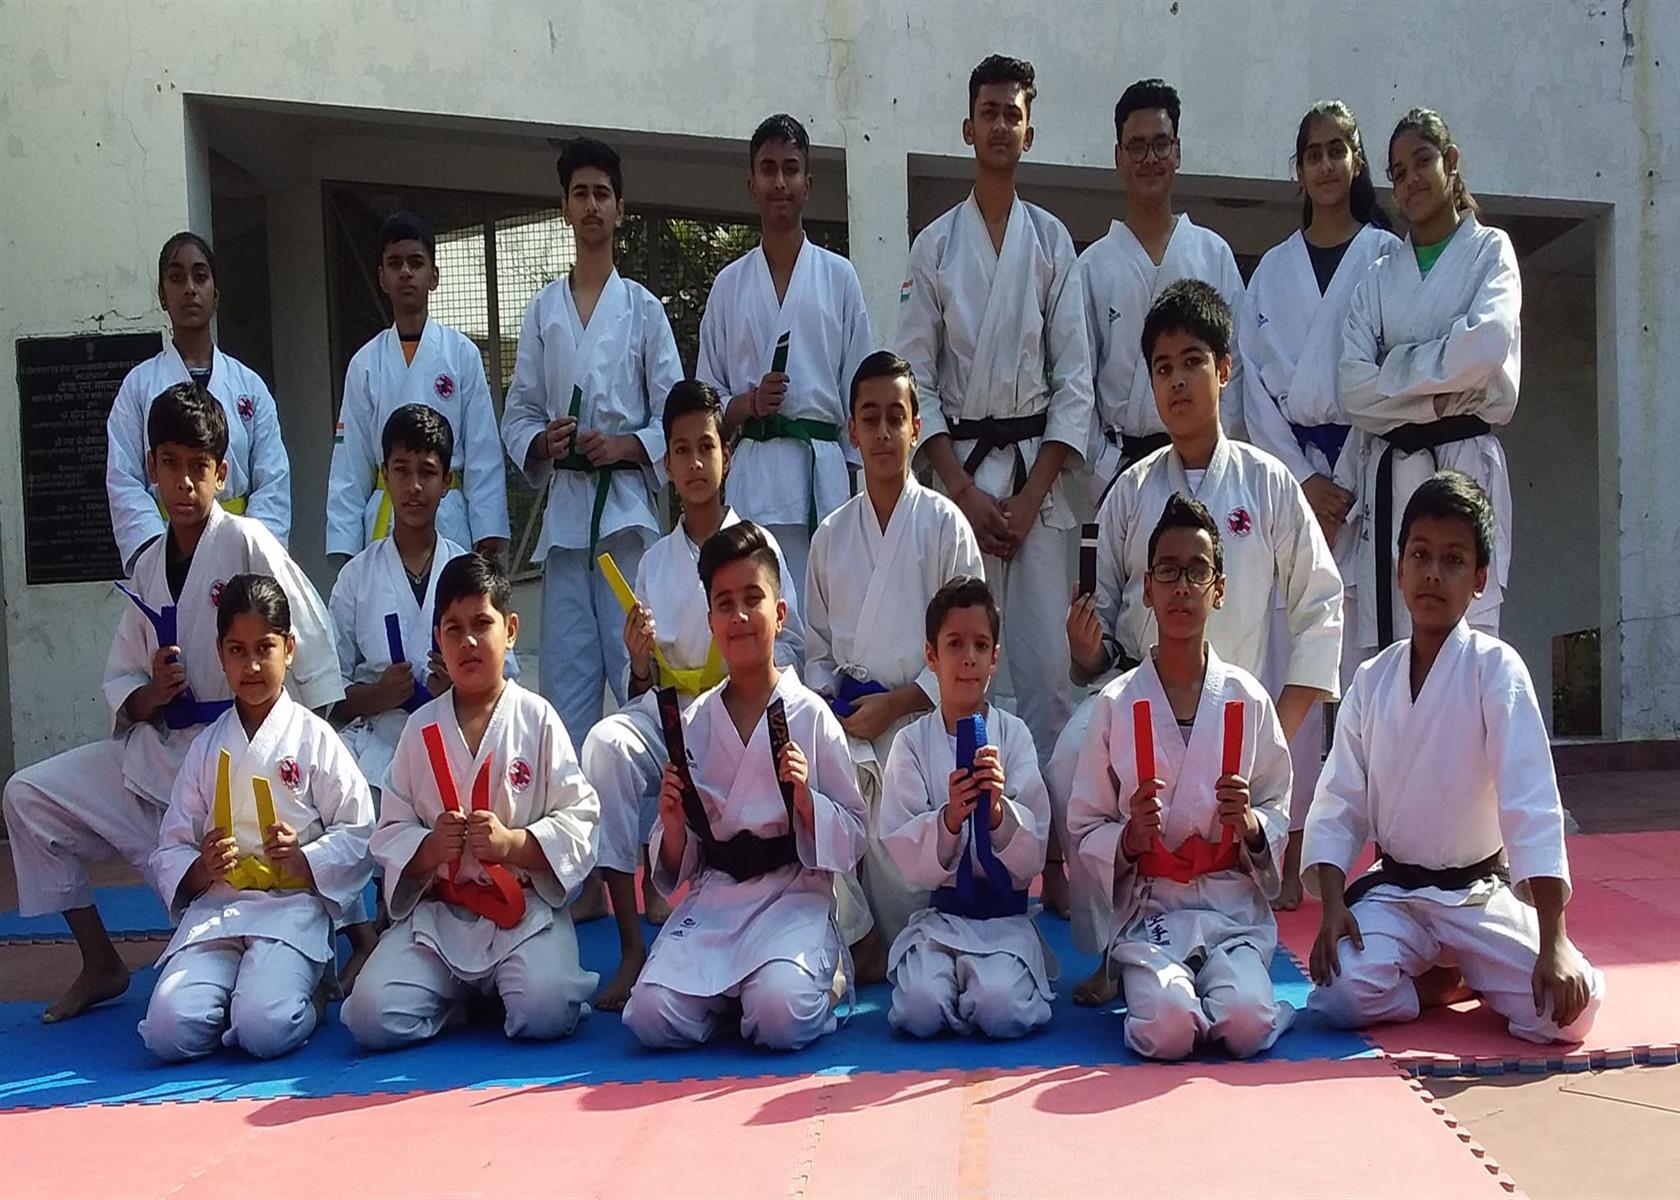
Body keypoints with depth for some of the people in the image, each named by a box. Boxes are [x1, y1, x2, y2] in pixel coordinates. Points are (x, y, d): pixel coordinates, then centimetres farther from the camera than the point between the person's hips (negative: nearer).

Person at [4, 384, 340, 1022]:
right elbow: (121, 679, 12)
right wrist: (149, 696, -12)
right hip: (157, 750, 6)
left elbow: (311, 643, -14)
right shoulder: (148, 566, 7)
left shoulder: (247, 542, -12)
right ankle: (100, 965, 11)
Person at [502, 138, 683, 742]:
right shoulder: (543, 310, 14)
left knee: (635, 666, -7)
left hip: (627, 504, -3)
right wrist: (544, 442, -6)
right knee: (564, 665, 2)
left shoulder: (642, 308, 7)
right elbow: (517, 416, 14)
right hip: (565, 506, 3)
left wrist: (624, 446, -12)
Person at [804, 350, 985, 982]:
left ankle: (894, 954, 15)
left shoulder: (944, 523, 0)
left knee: (898, 864, -19)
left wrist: (897, 703, -11)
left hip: (917, 717, -3)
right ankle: (858, 939, -4)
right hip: (845, 718, 3)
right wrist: (828, 703, -2)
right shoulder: (831, 534, 11)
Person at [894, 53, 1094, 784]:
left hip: (1037, 469, 0)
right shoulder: (934, 246, 5)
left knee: (1044, 653, -2)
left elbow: (1074, 378, 3)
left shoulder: (1053, 243, 6)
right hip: (960, 468, 0)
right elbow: (915, 378, 2)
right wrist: (963, 490, -6)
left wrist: (1031, 494, -5)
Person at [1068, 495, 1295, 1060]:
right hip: (1149, 911, -1)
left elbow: (1279, 817, 10)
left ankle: (1238, 988, 5)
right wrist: (1130, 838, -16)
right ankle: (1153, 984, 4)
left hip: (1235, 910, 1)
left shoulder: (1248, 700, 3)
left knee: (1246, 1024, -27)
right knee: (1167, 1028, -28)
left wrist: (1249, 824, -12)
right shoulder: (1116, 704, -1)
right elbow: (1085, 830, 4)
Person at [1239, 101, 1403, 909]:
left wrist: (1348, 486, -9)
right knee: (1287, 657, -1)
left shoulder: (1388, 255, 6)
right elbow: (1257, 381, 7)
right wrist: (1302, 481, -5)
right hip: (1289, 473, 2)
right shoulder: (1272, 270, 14)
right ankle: (1293, 850, 6)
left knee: (1370, 656, -6)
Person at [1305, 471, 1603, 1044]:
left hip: (1480, 893, -2)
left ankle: (1470, 972, 10)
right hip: (1393, 892, 2)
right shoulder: (1372, 681, 0)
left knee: (1567, 1009, -23)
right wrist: (1332, 905, -15)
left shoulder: (1495, 669, -12)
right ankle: (1441, 979, 7)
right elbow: (1338, 804, 0)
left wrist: (1553, 943, -25)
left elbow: (1532, 803, -19)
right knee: (1342, 993, -25)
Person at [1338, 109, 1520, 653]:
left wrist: (1396, 369, -3)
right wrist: (1439, 400, -9)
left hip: (1465, 463, -3)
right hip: (1387, 472, 3)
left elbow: (1488, 343, -11)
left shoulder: (1490, 250, 10)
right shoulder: (1379, 276, 16)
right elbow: (1353, 387, 1)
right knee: (1385, 644, -1)